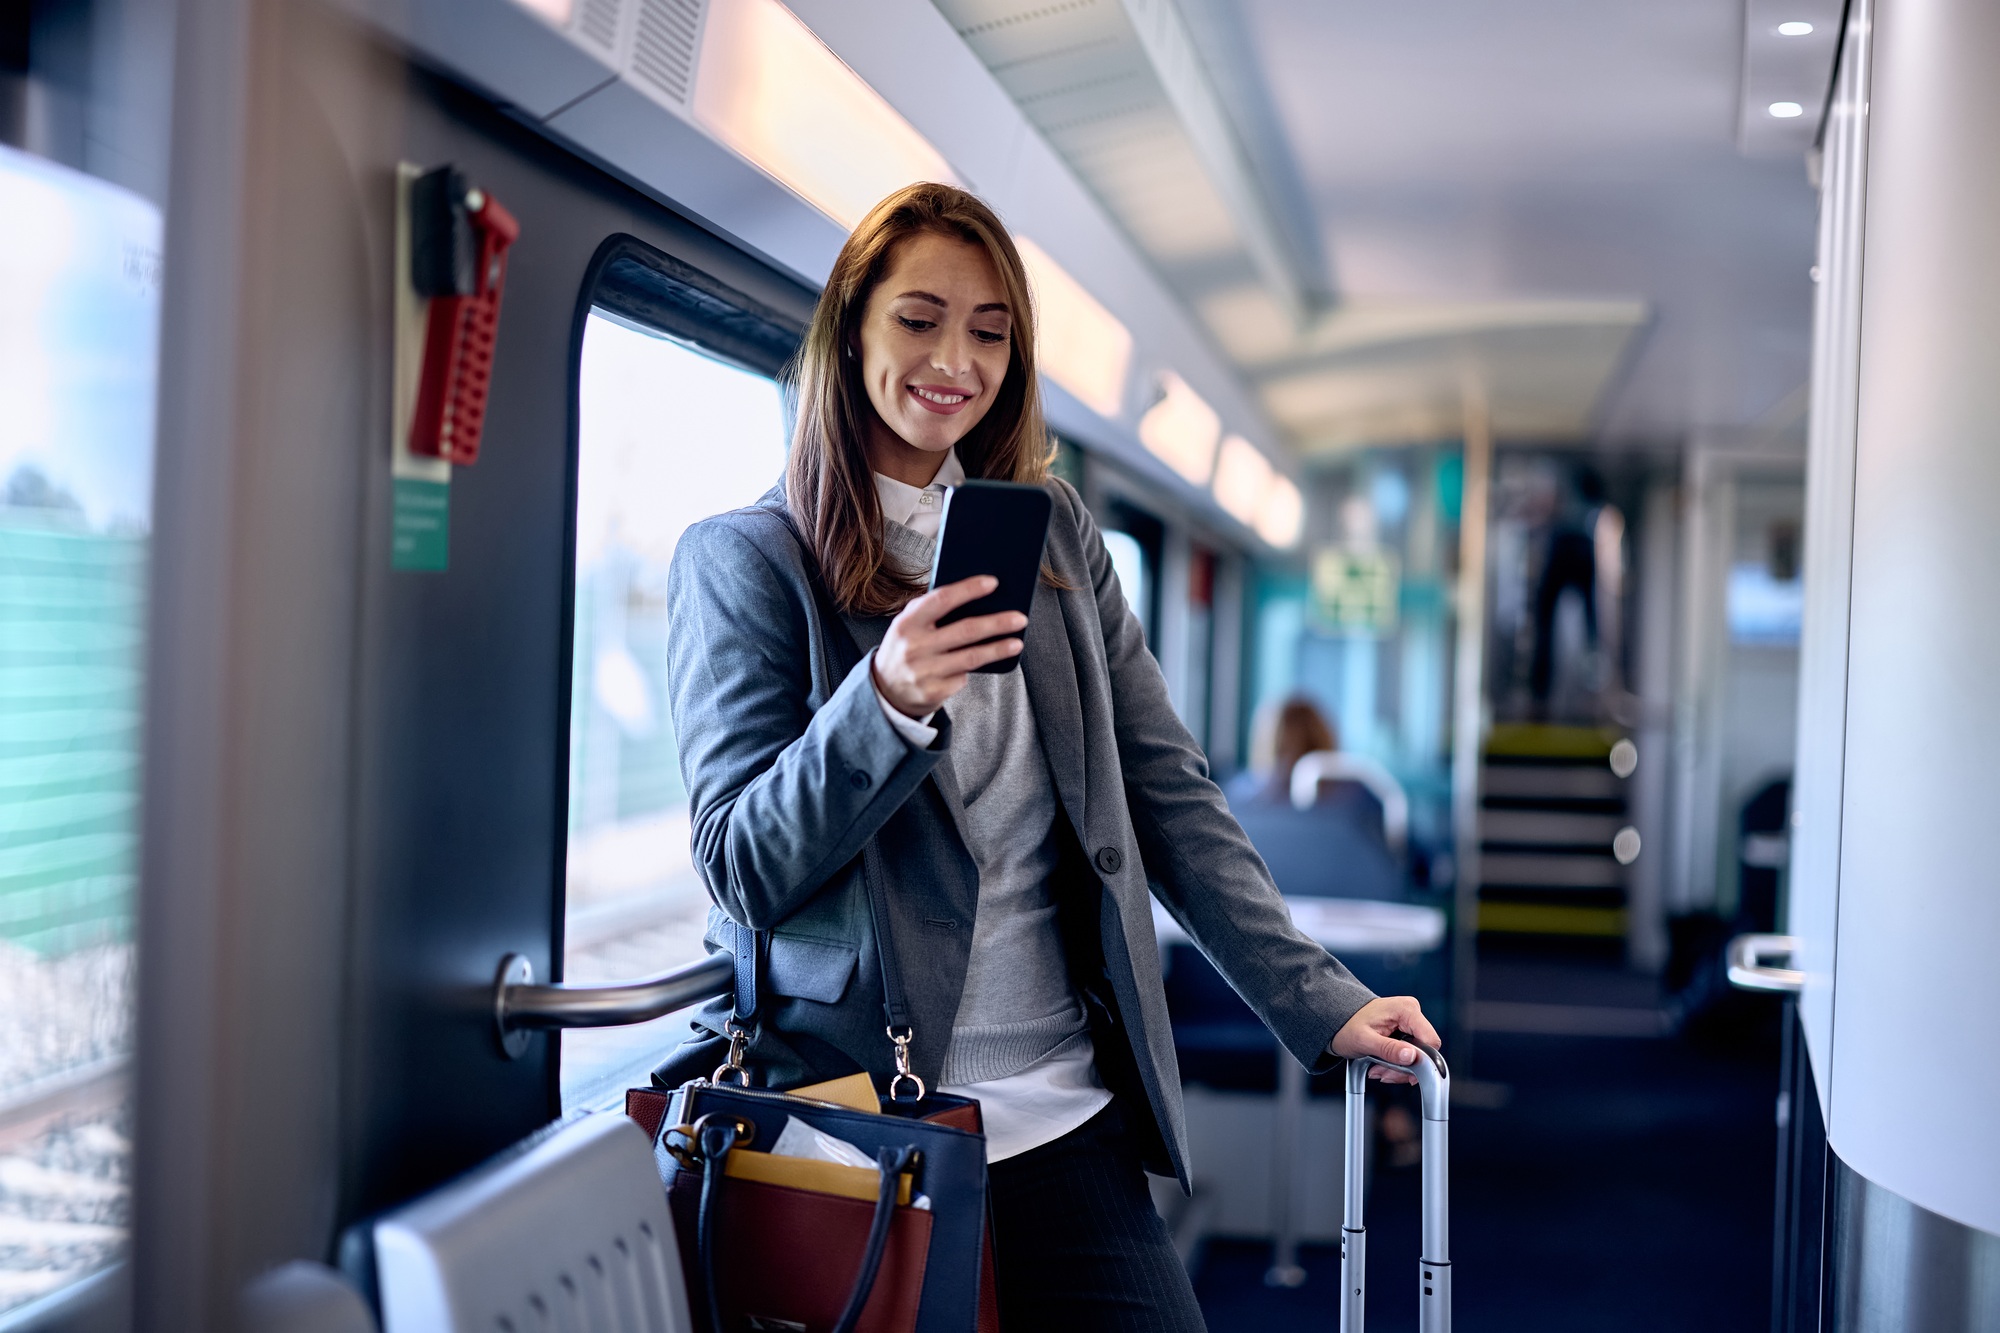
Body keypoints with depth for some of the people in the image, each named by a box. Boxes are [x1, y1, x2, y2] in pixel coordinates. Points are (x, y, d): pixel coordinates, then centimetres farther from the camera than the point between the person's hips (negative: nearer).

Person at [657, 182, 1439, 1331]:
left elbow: (1168, 793, 9)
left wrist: (1316, 1001, 0)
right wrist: (886, 703, -25)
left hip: (1056, 1109, 4)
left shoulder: (1056, 535, 11)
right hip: (841, 1106, -3)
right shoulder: (741, 560, -2)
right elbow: (745, 870, -8)